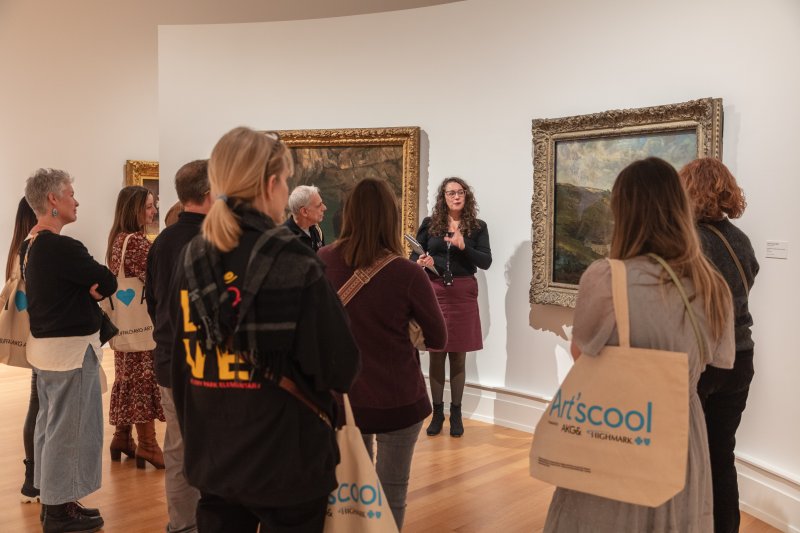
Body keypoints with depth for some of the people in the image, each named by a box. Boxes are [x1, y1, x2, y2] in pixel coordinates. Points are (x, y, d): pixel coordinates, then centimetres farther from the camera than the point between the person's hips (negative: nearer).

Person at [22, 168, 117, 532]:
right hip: (71, 348, -10)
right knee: (69, 430, 0)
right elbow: (109, 283, -17)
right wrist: (96, 287, 2)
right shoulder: (61, 247, -22)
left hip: (43, 343, 10)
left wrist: (88, 288, -8)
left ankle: (51, 501, 29)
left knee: (50, 425, 17)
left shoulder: (29, 246, 9)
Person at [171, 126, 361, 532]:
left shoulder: (189, 263, -1)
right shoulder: (295, 265, -18)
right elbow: (341, 368, -14)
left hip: (213, 459, 5)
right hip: (288, 461, -5)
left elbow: (179, 369, 7)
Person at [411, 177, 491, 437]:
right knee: (436, 354, 6)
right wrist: (420, 263, -16)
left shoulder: (478, 227, 3)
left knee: (458, 356, 7)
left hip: (463, 293, 0)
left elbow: (486, 262, -5)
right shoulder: (429, 224, 4)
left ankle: (456, 413, 19)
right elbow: (414, 256, 6)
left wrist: (464, 247, -20)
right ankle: (437, 412, 18)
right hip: (434, 292, 0)